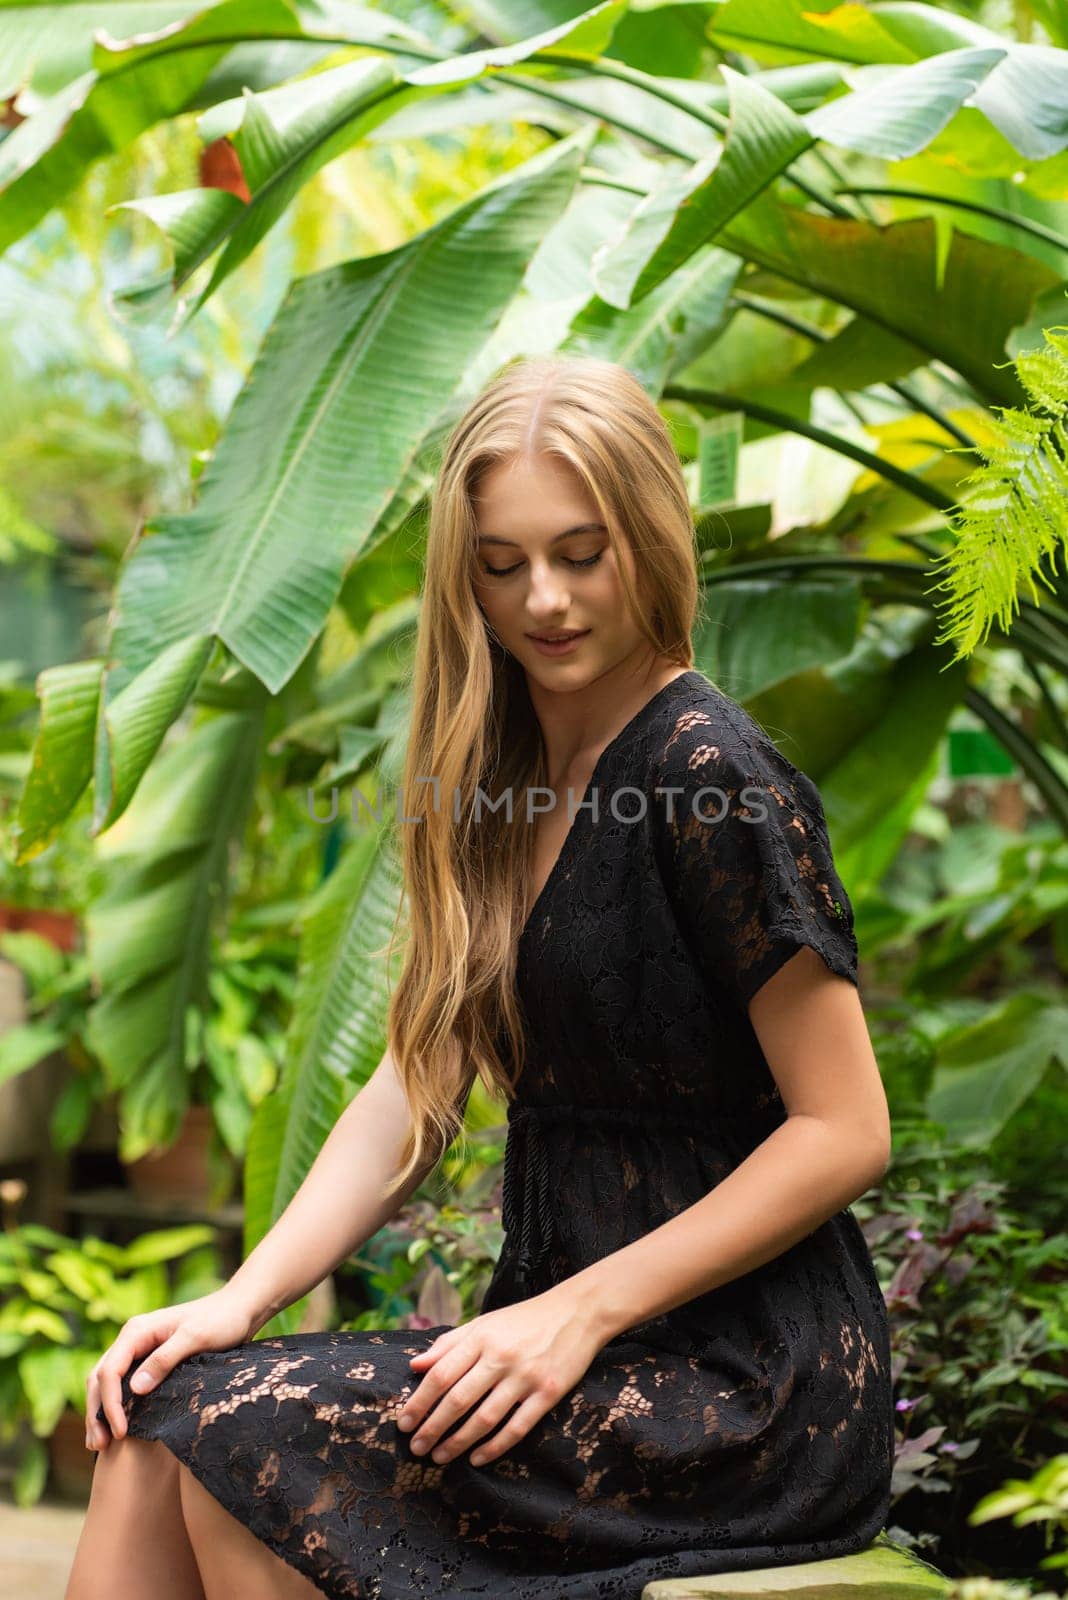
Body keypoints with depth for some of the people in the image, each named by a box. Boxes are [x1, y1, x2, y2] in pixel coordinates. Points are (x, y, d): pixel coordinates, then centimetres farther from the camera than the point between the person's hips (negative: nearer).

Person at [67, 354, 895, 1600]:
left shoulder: (715, 777, -13)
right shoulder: (500, 784, 11)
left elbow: (847, 1132, -13)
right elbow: (417, 1085, 9)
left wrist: (579, 1313, -17)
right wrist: (246, 1296, -4)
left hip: (745, 1383, -7)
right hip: (568, 1328, 7)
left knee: (250, 1441, -23)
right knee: (156, 1426, -12)